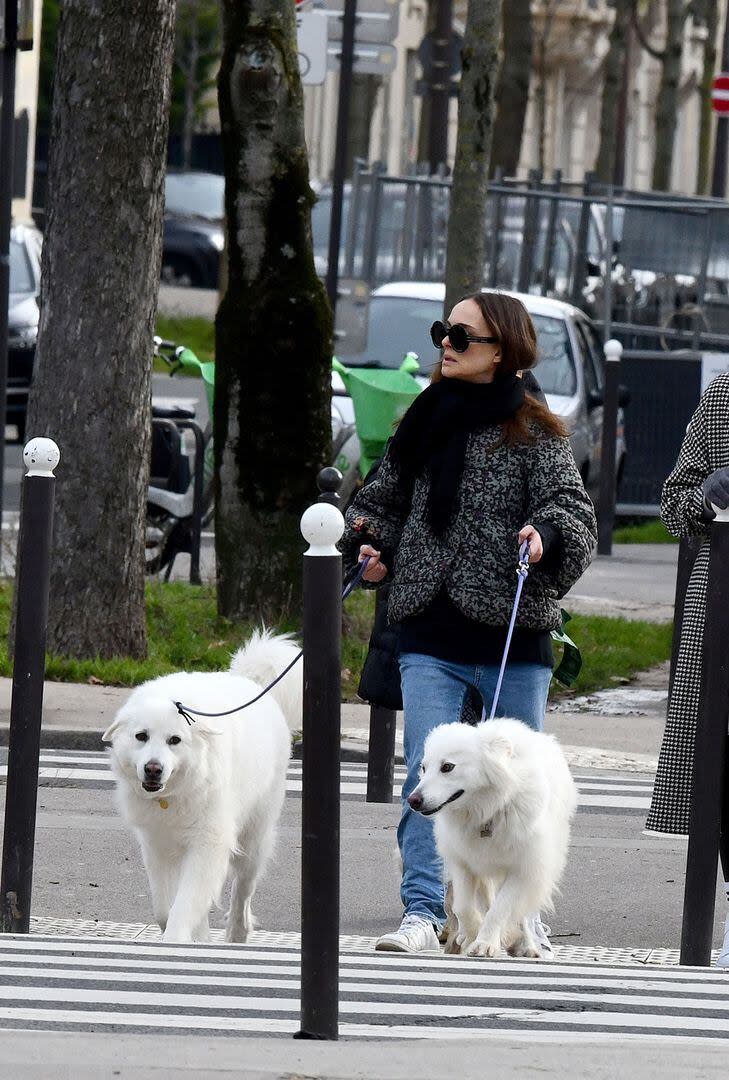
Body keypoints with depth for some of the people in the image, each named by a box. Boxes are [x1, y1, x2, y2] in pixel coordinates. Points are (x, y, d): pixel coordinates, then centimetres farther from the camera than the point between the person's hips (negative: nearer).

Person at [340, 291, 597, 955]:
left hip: (514, 637, -3)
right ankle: (423, 911, -8)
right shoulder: (424, 423, 12)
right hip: (431, 636, 3)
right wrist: (368, 544, 5)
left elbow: (570, 502, -11)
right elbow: (384, 497, 23)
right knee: (425, 776, -8)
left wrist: (546, 533, -32)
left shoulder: (534, 432, -2)